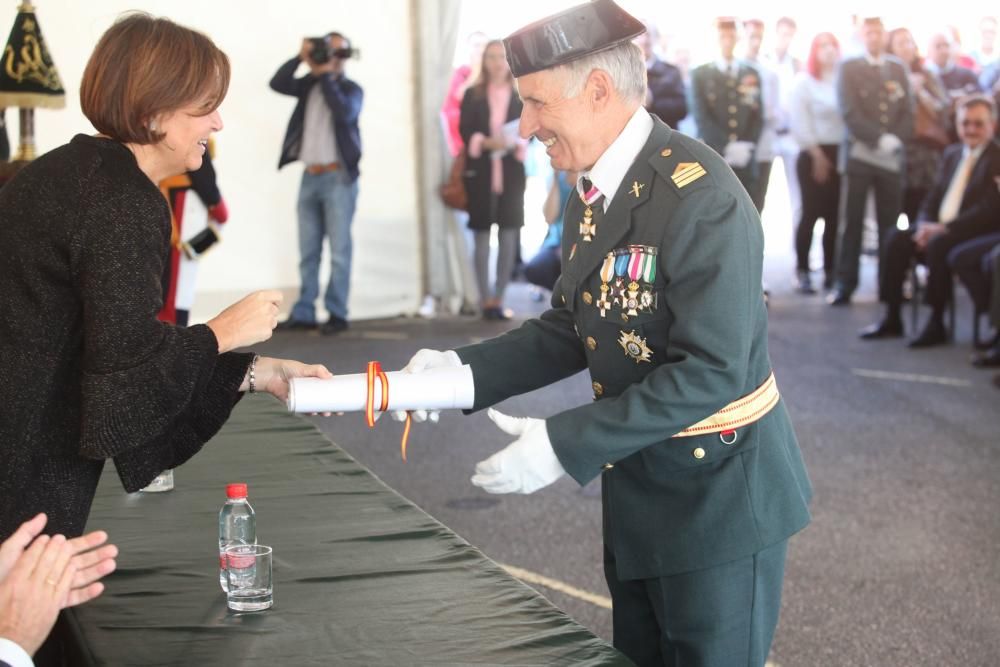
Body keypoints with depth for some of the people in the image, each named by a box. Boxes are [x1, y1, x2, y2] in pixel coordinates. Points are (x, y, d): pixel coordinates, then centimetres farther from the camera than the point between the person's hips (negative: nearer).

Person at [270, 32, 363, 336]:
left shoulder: (351, 89, 1)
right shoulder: (309, 84, 13)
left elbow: (344, 113, -20)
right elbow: (277, 83, -2)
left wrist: (326, 75, -14)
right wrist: (301, 58, -8)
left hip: (338, 177, -5)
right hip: (310, 176, 5)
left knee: (339, 250, -5)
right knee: (308, 250, 6)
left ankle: (337, 314, -1)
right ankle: (304, 313, 9)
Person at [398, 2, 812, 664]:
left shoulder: (699, 194, -24)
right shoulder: (593, 192, 4)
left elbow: (710, 370, -27)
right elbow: (572, 328, 9)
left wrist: (564, 445, -27)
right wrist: (467, 371, -7)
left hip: (719, 493, -8)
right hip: (637, 488, 8)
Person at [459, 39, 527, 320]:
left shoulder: (521, 95, 7)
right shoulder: (472, 94, 7)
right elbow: (465, 131, 0)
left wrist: (515, 143, -18)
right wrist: (486, 142, -18)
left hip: (511, 171, 1)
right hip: (480, 171, -1)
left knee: (509, 234, 1)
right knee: (482, 236, 1)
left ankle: (499, 298, 9)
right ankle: (486, 299, 6)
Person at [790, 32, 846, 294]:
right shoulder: (804, 81, 1)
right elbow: (800, 122, -4)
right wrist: (817, 155, -9)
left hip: (841, 153, 2)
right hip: (813, 154, -2)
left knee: (834, 214, 3)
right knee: (811, 213, -4)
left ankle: (830, 271, 9)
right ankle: (802, 272, 0)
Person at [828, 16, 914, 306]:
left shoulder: (898, 69, 15)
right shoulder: (849, 67, 5)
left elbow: (908, 112, 10)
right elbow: (850, 112, -7)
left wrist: (895, 140, -8)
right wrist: (880, 139, -16)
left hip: (892, 157, 3)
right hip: (859, 155, -3)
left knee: (889, 224, 2)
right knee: (852, 223, -4)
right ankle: (845, 284, -2)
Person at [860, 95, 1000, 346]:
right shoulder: (951, 154, 17)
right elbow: (933, 198, 16)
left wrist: (944, 228, -23)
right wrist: (925, 225, -6)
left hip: (977, 236, -7)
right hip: (939, 229, 7)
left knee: (938, 244, -34)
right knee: (897, 237, -15)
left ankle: (936, 323, -26)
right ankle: (892, 319, -12)